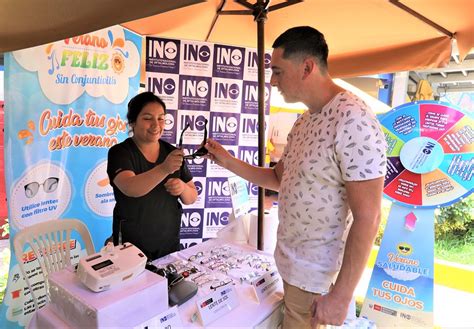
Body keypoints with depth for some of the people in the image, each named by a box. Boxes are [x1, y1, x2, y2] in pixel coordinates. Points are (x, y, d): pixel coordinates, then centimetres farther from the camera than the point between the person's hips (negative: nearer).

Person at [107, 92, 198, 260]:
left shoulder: (173, 152, -1)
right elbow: (130, 188, -30)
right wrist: (164, 169, -46)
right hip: (131, 246, -3)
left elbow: (192, 198, 3)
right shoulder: (120, 152, -11)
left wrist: (182, 188, -19)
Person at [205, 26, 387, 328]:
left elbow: (367, 218, -23)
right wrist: (228, 161, 4)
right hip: (290, 260, 8)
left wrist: (341, 295, -20)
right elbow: (279, 179, 13)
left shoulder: (354, 122, -23)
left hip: (314, 275, -8)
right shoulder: (303, 122, 6)